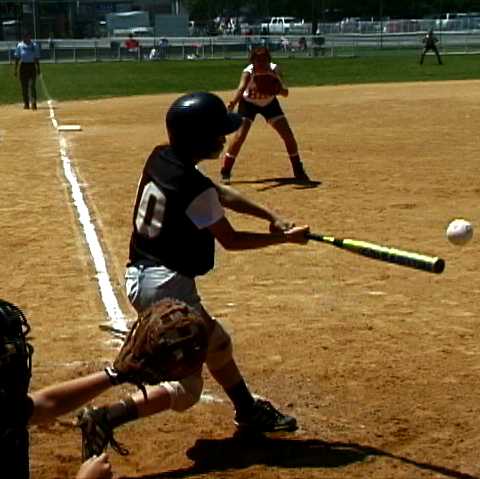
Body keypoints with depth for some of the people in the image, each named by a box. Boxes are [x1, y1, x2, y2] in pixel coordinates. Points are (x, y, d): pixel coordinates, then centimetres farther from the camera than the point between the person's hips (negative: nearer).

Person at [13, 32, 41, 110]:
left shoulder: (34, 45, 4)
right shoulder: (20, 45, 2)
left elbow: (37, 58, 10)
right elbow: (17, 58, 4)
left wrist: (38, 68, 8)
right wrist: (15, 69, 1)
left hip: (32, 66, -1)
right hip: (23, 66, 1)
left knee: (32, 85, -11)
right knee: (24, 86, 5)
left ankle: (34, 102, -15)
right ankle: (26, 103, 13)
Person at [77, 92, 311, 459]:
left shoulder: (160, 159, 3)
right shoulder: (195, 188, -22)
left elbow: (221, 194, 12)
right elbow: (231, 240, -7)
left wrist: (271, 216, 5)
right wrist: (286, 238, 3)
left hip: (141, 276, 10)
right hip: (167, 284, -10)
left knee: (216, 343, 27)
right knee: (186, 388, -3)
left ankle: (250, 413, 43)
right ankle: (105, 419, -12)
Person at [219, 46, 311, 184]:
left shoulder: (274, 70, -26)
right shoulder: (248, 73, -33)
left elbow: (285, 93, -31)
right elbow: (241, 88, -52)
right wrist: (233, 103, -71)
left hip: (269, 103, 2)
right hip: (248, 104, -2)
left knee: (288, 135, -4)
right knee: (239, 136, -19)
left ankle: (298, 170, 17)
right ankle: (225, 172, -5)